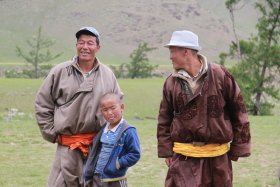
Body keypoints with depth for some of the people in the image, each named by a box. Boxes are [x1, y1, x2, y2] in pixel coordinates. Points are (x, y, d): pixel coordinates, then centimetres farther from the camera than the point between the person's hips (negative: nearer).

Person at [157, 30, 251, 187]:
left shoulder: (220, 75, -4)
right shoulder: (171, 82, 4)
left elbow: (238, 111, 1)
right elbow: (164, 119, 10)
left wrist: (238, 148, 1)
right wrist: (166, 151, 3)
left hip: (217, 158, -1)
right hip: (183, 159, 1)